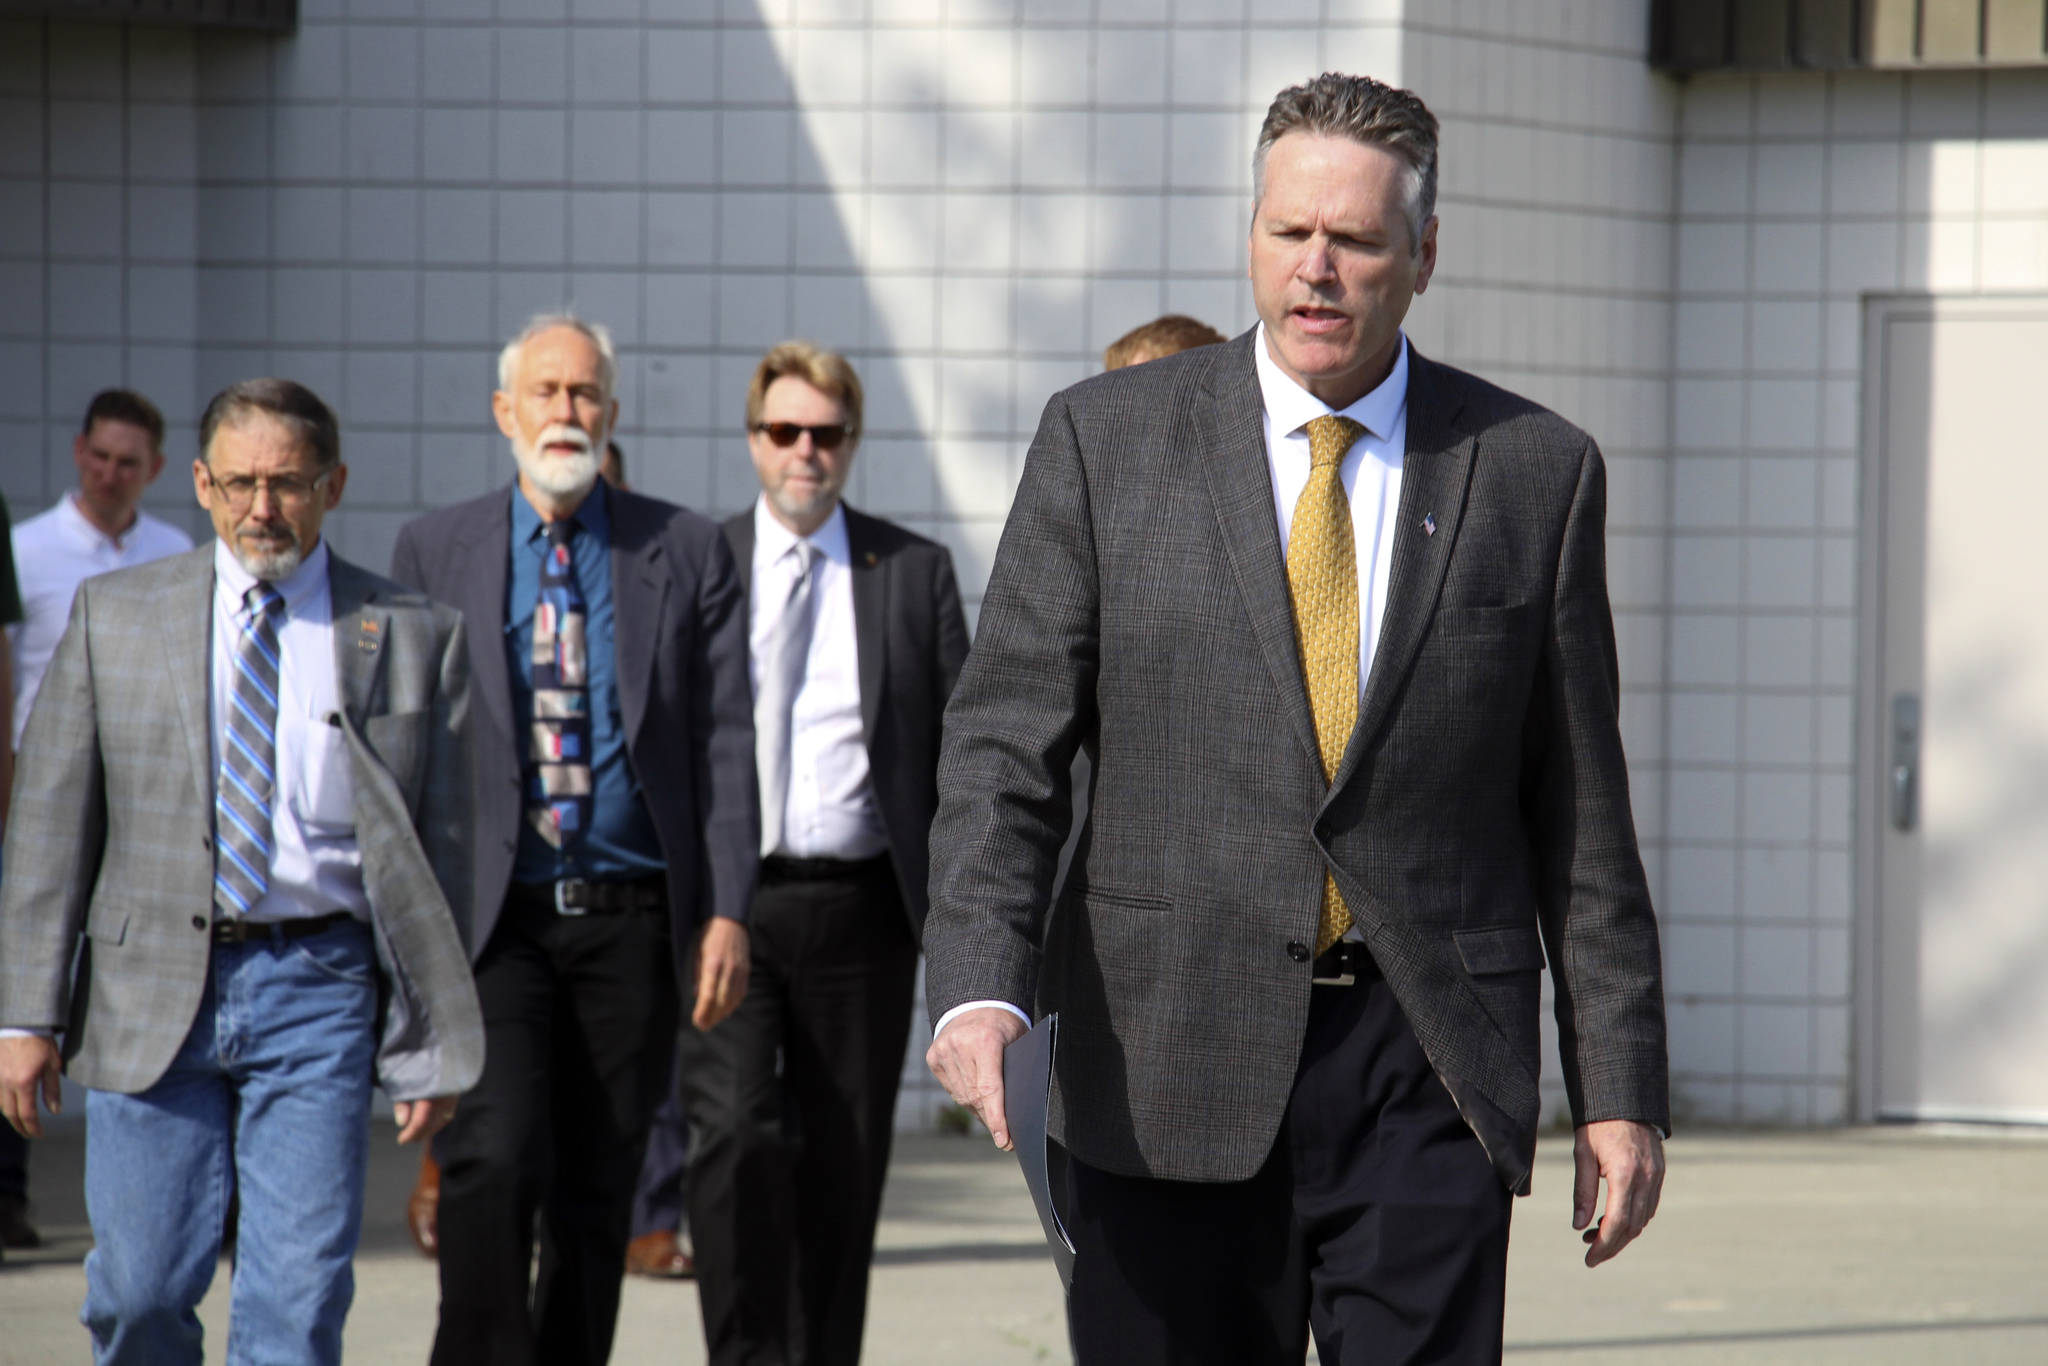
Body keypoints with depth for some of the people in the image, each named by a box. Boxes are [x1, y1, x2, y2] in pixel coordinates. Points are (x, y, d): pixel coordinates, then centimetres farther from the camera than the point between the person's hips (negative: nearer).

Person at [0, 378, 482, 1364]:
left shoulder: (413, 637, 5)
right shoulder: (112, 616, 7)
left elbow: (437, 849, 6)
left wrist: (433, 1044, 2)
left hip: (318, 994, -1)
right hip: (152, 988, 1)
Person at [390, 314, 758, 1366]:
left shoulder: (687, 553, 7)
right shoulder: (433, 552, 7)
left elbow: (724, 739, 4)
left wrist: (727, 913, -5)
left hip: (628, 920, 1)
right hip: (488, 915, -1)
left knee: (597, 1193, 5)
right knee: (493, 1161, -17)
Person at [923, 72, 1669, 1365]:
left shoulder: (1533, 470, 7)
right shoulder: (1106, 440, 5)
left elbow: (1583, 810, 9)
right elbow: (1005, 740, 1)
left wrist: (1619, 1088, 7)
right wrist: (980, 985, -16)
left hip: (1430, 1070, 0)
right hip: (1171, 1075, 0)